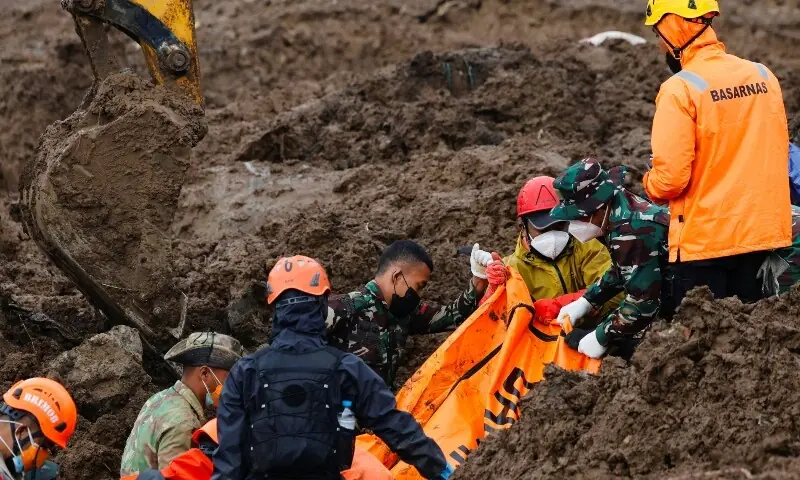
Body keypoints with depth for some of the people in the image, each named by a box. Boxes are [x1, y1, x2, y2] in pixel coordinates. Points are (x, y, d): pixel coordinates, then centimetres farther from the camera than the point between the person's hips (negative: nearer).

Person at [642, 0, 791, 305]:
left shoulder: (680, 89, -16)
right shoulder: (763, 76, 2)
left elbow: (670, 177, -18)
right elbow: (779, 153, 11)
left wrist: (650, 185, 3)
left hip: (704, 239, -6)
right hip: (762, 231, 6)